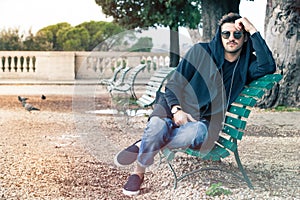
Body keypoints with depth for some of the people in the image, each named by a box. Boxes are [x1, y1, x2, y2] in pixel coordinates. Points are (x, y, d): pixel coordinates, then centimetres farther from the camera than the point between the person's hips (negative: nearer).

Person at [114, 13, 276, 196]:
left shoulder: (247, 64, 7)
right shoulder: (201, 51, 3)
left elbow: (269, 67, -17)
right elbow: (174, 84, 2)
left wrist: (254, 32, -13)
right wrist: (176, 110, -17)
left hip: (205, 120, 1)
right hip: (177, 108, 0)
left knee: (194, 132, -37)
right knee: (157, 125, -35)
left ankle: (142, 146, -16)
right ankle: (138, 173, -13)